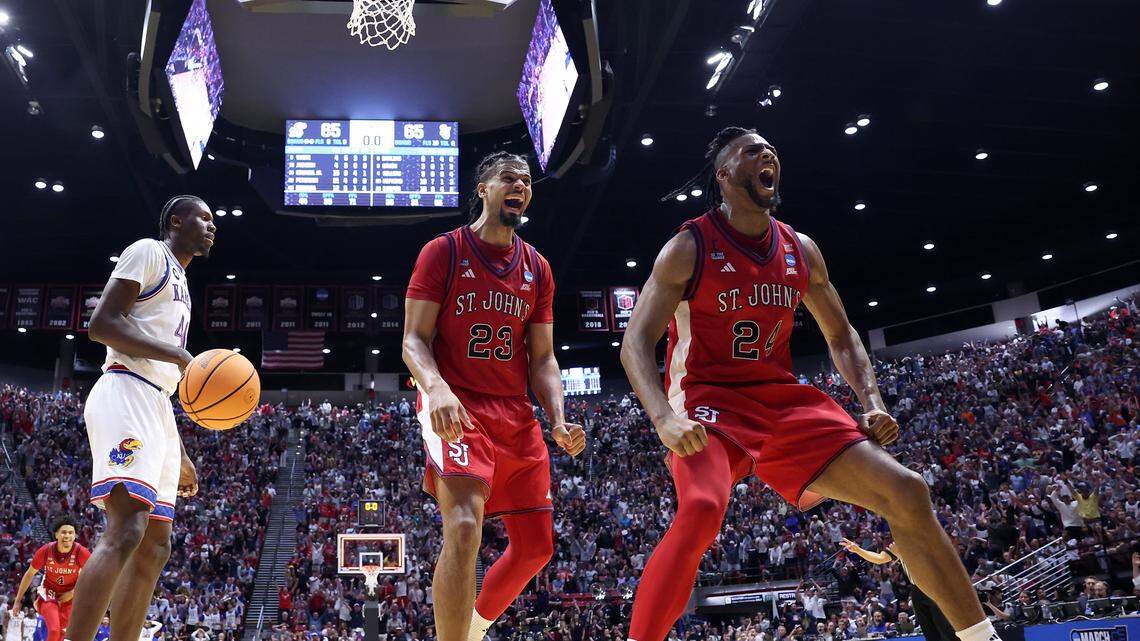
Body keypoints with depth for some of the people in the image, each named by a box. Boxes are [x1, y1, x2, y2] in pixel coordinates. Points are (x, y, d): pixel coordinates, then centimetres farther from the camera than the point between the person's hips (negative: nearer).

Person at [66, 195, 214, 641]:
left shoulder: (179, 283, 28)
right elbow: (101, 323, -13)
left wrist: (179, 455, 25)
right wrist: (182, 356, -19)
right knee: (126, 532, -24)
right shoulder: (148, 253, 1)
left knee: (154, 547, 5)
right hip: (125, 395, -10)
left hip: (155, 407, 10)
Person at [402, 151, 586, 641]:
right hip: (455, 407, -6)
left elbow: (542, 358, 13)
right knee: (464, 526, -27)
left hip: (515, 414, 6)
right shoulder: (443, 252, -1)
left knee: (536, 546, 9)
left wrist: (559, 420, -4)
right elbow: (414, 340, -5)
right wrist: (436, 387, -26)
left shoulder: (537, 269, 13)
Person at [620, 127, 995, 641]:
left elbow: (841, 336, 17)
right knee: (701, 510, -37)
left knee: (907, 493, -3)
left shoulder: (800, 250, 7)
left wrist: (872, 401, -1)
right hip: (709, 400, -5)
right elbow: (636, 343, -14)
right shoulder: (690, 247, -9)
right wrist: (665, 419, -31)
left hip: (783, 399, 6)